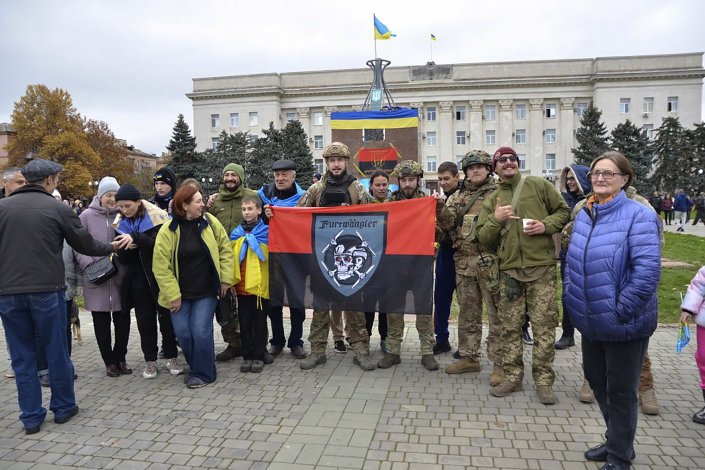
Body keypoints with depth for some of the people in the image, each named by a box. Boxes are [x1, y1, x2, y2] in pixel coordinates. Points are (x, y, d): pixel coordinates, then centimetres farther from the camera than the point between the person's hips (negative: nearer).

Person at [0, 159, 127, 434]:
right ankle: (63, 408, 23)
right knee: (56, 351, 11)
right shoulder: (58, 209, -4)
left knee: (22, 356, 11)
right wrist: (111, 247, 21)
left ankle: (31, 417, 17)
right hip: (46, 290, -3)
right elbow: (85, 244, 3)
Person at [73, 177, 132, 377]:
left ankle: (120, 358, 25)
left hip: (121, 276, 1)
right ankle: (109, 361, 22)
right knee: (101, 321, 8)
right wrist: (90, 265, -14)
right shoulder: (87, 216, 0)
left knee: (122, 319, 8)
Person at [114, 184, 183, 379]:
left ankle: (171, 357, 17)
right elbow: (123, 257, 6)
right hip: (138, 280, 4)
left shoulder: (157, 218, -9)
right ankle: (150, 360, 19)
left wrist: (136, 238, -34)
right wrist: (126, 248, -16)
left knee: (166, 317, 5)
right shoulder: (121, 223, 5)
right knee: (145, 320, 9)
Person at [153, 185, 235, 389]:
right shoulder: (168, 230, -10)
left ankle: (204, 373, 13)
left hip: (206, 291, 0)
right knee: (183, 333, 2)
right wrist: (172, 295, -11)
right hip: (179, 293, 0)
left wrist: (226, 278, -2)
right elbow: (161, 266, -9)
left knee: (201, 331, -6)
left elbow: (225, 249, 3)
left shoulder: (210, 222, -5)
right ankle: (196, 367, 28)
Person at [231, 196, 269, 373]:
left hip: (260, 285, -3)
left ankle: (258, 356, 17)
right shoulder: (236, 233, 8)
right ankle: (247, 356, 21)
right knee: (245, 322, 10)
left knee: (259, 322, 7)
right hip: (242, 285, 3)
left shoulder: (266, 232, -2)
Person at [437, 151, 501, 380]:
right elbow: (447, 224, 5)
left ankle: (500, 363, 9)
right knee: (467, 312, 12)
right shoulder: (457, 197, 15)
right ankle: (469, 357, 24)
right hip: (464, 262, 5)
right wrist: (439, 209, -13)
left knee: (497, 313, -1)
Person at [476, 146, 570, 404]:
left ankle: (544, 380, 12)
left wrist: (546, 225, -9)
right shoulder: (491, 200, 13)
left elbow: (564, 211, 9)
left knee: (544, 325, 0)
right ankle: (512, 376, 19)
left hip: (541, 267, -2)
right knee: (510, 326, 6)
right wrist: (495, 219, -9)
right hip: (509, 270, 3)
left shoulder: (539, 185, 6)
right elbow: (484, 238, 8)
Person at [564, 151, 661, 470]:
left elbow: (647, 270, -24)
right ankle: (616, 441, 44)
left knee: (620, 391, 8)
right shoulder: (585, 214, 6)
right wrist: (572, 297, 8)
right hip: (591, 320, 7)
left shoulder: (638, 215, -17)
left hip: (623, 324, -7)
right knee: (596, 380, 21)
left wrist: (620, 310, -22)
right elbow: (572, 260, 15)